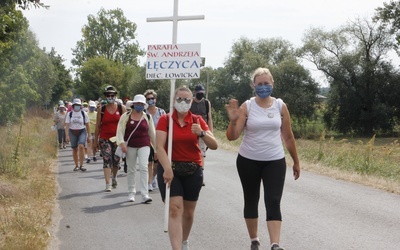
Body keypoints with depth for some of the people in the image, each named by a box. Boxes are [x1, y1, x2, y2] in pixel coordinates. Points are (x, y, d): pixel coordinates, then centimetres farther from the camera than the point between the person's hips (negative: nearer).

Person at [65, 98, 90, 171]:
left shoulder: (84, 113, 1)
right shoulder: (69, 114, 2)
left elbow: (87, 125, 5)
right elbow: (67, 125, -2)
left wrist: (89, 135, 4)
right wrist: (67, 135, -12)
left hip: (82, 132, -2)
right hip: (72, 132, 2)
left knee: (81, 146, -22)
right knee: (74, 149, 6)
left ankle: (81, 165, -17)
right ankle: (76, 166, 20)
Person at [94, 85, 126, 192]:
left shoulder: (121, 108, 3)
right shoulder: (101, 109, 4)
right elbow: (97, 126, 6)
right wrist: (95, 140, 5)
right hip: (104, 138, -1)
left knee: (116, 161, 10)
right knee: (107, 160, -11)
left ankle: (114, 177, 39)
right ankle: (108, 184, -10)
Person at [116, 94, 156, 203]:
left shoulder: (148, 117, 8)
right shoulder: (125, 116, 3)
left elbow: (152, 133, 13)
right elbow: (120, 131, -2)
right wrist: (122, 143, -15)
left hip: (144, 145, 0)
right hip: (130, 146, 0)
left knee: (143, 167, -14)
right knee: (131, 170, 9)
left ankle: (144, 194, -15)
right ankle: (131, 193, 22)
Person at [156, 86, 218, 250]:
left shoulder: (197, 120, 2)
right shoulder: (165, 120, -4)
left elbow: (214, 146, -4)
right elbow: (160, 147, -14)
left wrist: (202, 133, -23)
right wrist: (167, 169, -27)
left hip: (193, 170, 3)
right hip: (170, 169, -3)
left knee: (188, 212, 13)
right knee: (175, 210, -14)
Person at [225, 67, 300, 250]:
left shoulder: (280, 106, 0)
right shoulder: (246, 107, -6)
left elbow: (288, 136, 8)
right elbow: (232, 137, -11)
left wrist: (296, 161, 12)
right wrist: (233, 120, -30)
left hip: (275, 162, 0)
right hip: (248, 161, 0)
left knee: (273, 202, -9)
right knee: (251, 201, 11)